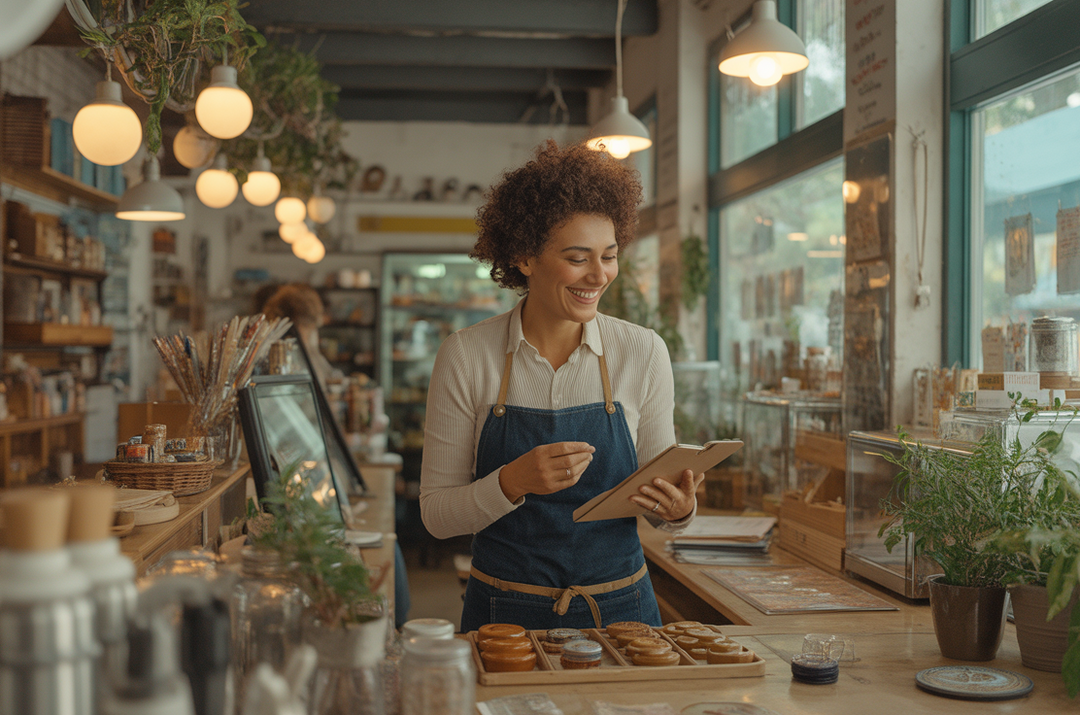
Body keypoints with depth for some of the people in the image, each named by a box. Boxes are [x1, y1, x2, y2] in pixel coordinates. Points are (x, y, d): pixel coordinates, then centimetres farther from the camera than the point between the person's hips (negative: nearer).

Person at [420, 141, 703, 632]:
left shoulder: (644, 353, -4)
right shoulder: (466, 356, -8)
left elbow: (659, 505, 5)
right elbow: (436, 515, -6)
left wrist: (679, 509, -17)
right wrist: (515, 482, -23)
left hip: (620, 609, 1)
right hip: (506, 611, -1)